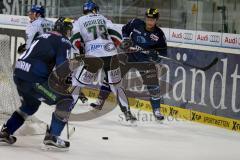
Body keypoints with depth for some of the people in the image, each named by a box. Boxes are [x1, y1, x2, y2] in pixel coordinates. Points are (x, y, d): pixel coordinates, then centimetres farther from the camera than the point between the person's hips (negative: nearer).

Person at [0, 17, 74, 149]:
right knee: (66, 100, -1)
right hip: (33, 80, -9)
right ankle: (52, 136, -8)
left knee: (30, 105, 32)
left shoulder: (42, 37, 25)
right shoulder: (63, 42, -1)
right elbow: (63, 65, -13)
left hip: (18, 74, 9)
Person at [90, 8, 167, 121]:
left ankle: (156, 110, 5)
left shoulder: (159, 34, -10)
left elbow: (163, 52, -3)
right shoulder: (136, 23, -7)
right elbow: (125, 29, 12)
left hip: (146, 60, -1)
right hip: (129, 55, 1)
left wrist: (155, 56, -21)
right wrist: (125, 39, -4)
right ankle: (100, 101, 4)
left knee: (153, 84, -9)